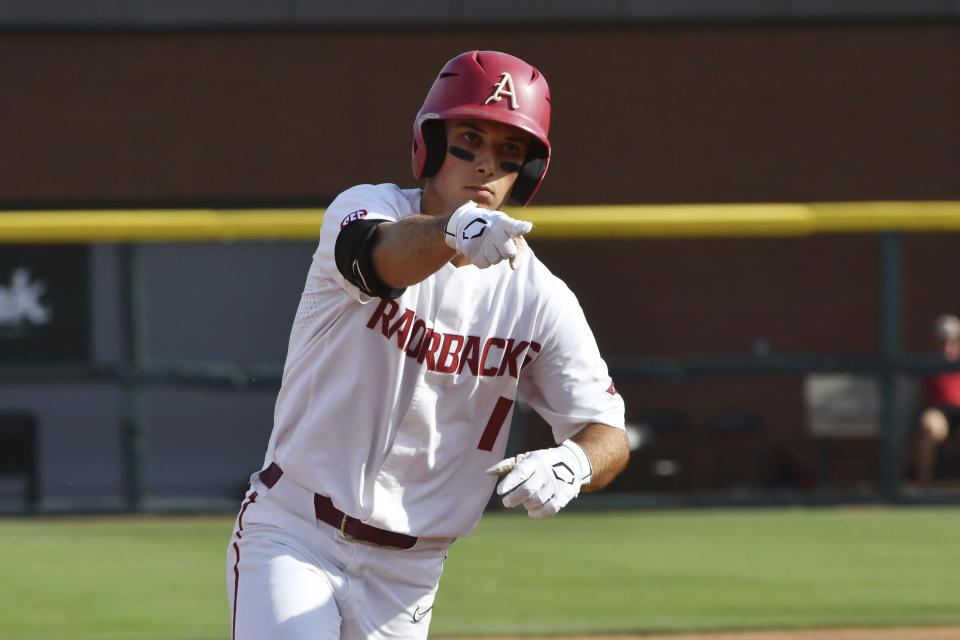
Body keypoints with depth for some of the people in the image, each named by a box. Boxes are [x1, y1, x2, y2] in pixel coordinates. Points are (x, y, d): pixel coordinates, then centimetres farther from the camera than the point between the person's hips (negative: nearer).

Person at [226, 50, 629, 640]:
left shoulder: (540, 299, -3)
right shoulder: (362, 209, -10)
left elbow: (610, 434, -5)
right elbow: (380, 253, -35)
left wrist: (573, 463, -31)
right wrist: (452, 234, -58)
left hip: (408, 571, 3)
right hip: (293, 535, -3)